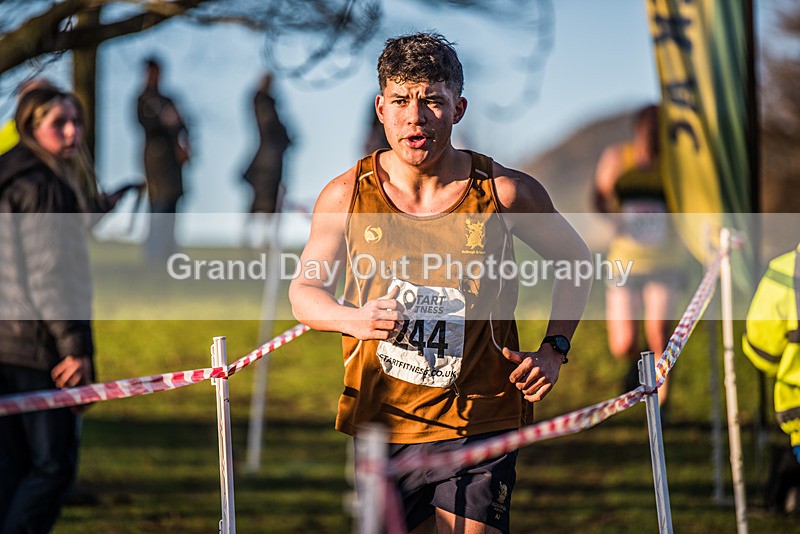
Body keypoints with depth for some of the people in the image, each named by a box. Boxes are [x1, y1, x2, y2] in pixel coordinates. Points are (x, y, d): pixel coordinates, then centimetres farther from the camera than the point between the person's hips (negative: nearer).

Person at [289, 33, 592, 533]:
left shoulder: (505, 192, -3)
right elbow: (304, 291, 8)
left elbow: (574, 259, 13)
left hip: (480, 425, -1)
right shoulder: (346, 196, -1)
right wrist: (352, 318, -14)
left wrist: (553, 350, 1)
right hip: (378, 420, 1)